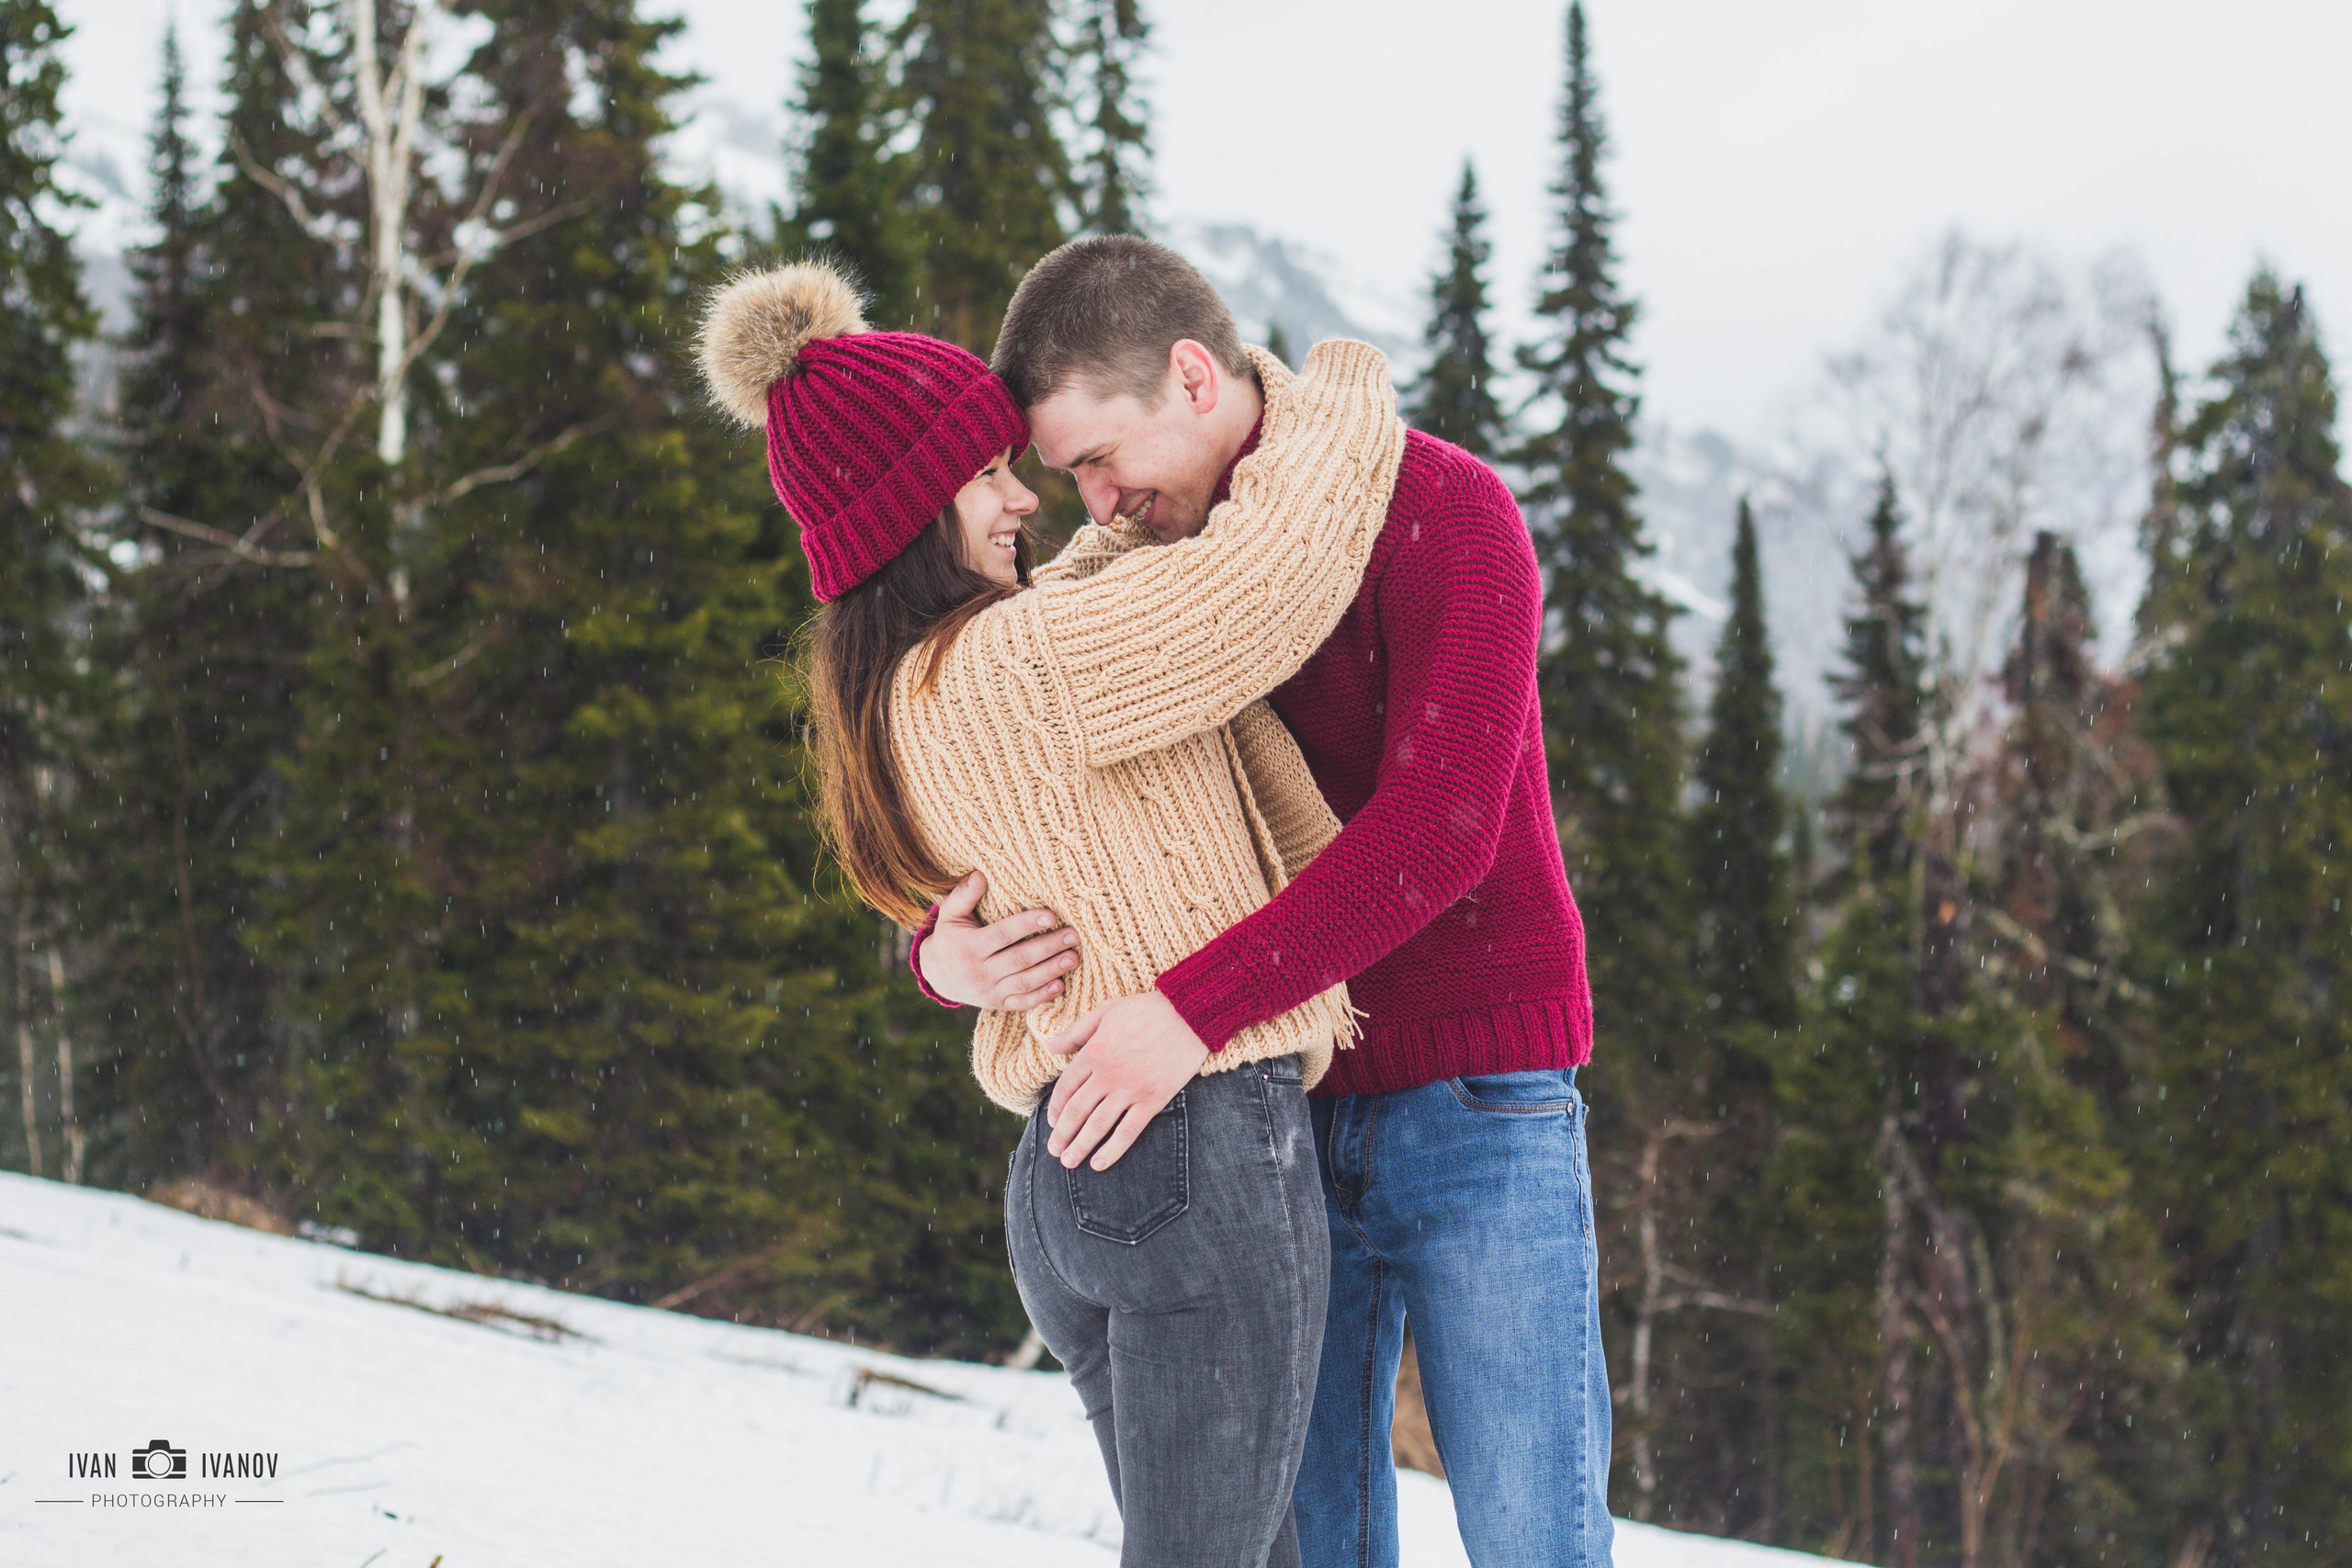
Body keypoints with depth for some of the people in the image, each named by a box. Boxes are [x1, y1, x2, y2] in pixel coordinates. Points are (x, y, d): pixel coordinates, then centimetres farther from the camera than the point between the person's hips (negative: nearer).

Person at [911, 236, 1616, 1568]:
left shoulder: (1444, 509, -11)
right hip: (1289, 1123, 5)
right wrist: (949, 955, -15)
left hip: (1478, 1099, -5)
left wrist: (1195, 1007, -30)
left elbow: (1437, 822, -24)